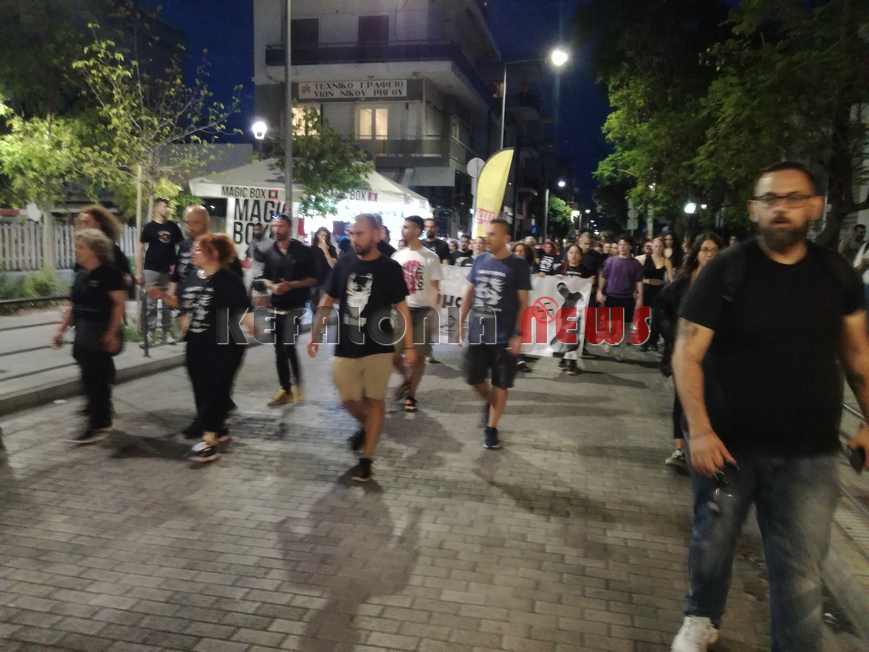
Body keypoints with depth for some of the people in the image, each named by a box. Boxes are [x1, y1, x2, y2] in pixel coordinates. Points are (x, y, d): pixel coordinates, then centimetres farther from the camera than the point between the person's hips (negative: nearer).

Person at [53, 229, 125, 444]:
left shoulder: (109, 272, -12)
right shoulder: (81, 275, 13)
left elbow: (119, 303, -16)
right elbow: (72, 305, 18)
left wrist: (112, 333, -22)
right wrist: (61, 330, 13)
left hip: (101, 334, -8)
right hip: (83, 334, 8)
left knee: (95, 380, -5)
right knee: (95, 379, 13)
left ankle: (98, 426, 4)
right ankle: (102, 421, 23)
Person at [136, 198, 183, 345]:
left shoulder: (173, 226, 6)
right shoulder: (149, 227, -1)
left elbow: (180, 247, 11)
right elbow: (140, 249, 0)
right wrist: (138, 272, -5)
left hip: (169, 270, 3)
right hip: (151, 270, -3)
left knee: (168, 303, 8)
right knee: (150, 303, 0)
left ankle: (167, 331, 17)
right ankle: (151, 331, 7)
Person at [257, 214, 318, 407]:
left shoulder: (303, 251, -4)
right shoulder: (269, 253, 9)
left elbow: (313, 279, -5)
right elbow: (264, 278, 14)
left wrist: (291, 285, -18)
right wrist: (272, 286, -9)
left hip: (295, 306, -5)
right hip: (276, 307, 5)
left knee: (289, 345, -17)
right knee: (279, 350, 8)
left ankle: (298, 384, 2)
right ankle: (285, 390, 19)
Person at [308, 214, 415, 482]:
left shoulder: (390, 268, -7)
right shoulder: (343, 264, 1)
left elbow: (402, 309, -4)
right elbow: (326, 303, 9)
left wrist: (409, 346, -8)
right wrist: (315, 336, 7)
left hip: (378, 348, -3)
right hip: (345, 348, 3)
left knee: (374, 401, 6)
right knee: (349, 400, 10)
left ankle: (366, 459, 16)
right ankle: (366, 425, 42)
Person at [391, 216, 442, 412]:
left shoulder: (430, 257, -4)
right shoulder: (397, 256, 6)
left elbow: (436, 289, -3)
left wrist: (435, 315, -11)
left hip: (422, 310, -3)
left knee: (418, 356, 3)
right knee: (393, 353, 0)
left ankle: (411, 395, 18)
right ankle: (407, 378, 29)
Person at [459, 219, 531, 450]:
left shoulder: (518, 265, -6)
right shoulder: (480, 261, 5)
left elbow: (523, 303, -7)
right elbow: (469, 293, 13)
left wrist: (518, 335, -13)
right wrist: (461, 322, 8)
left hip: (504, 335, -4)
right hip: (477, 332, 4)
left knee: (500, 384, 5)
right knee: (474, 378, 8)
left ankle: (491, 428, 18)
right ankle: (488, 401, 39)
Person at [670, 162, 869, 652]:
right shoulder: (726, 272, -9)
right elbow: (687, 355, -11)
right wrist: (700, 431, -20)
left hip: (809, 454, 2)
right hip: (728, 443, -1)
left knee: (801, 575, 3)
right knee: (712, 543, 17)